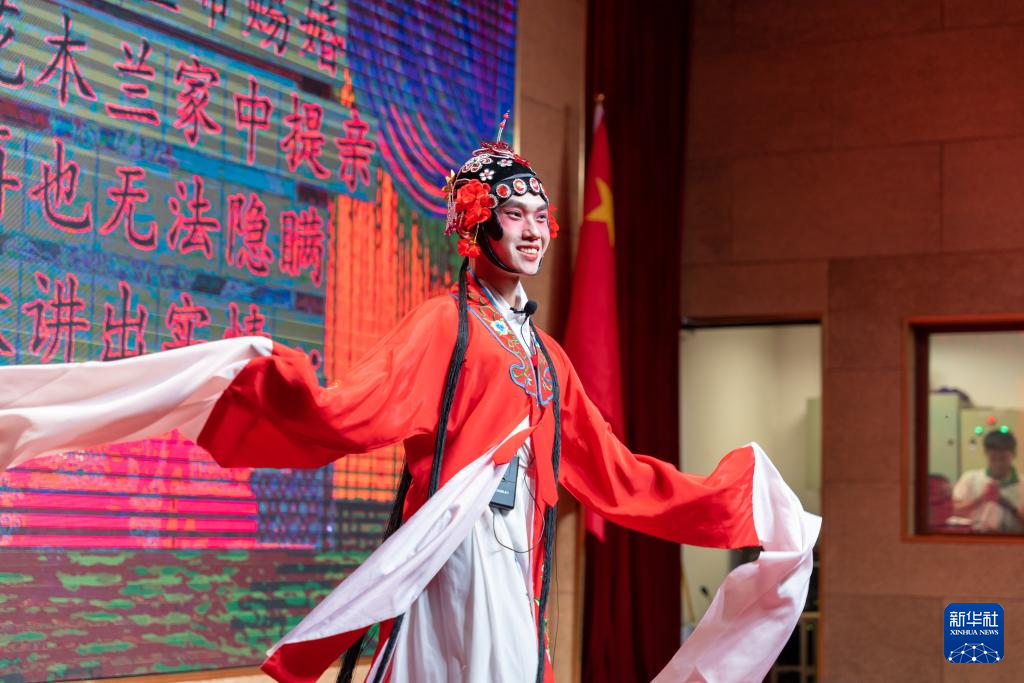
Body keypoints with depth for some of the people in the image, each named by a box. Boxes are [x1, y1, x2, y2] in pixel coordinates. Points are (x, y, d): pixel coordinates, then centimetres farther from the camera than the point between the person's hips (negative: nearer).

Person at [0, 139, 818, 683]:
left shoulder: (546, 355, 20)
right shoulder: (442, 326, 0)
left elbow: (614, 475, 23)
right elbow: (342, 418, -14)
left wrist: (734, 501, 25)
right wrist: (266, 375, -33)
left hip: (521, 565, 7)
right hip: (456, 551, -7)